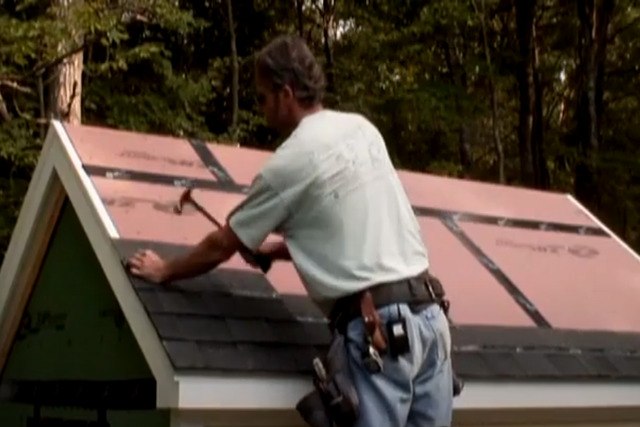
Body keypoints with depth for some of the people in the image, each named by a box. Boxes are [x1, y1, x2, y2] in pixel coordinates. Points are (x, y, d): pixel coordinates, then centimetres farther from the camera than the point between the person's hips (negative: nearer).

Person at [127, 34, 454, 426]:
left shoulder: (290, 162, -7)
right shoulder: (363, 129, 13)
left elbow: (221, 247, 5)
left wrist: (163, 271, 22)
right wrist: (278, 249, 33)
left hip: (377, 327, -7)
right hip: (430, 314, 7)